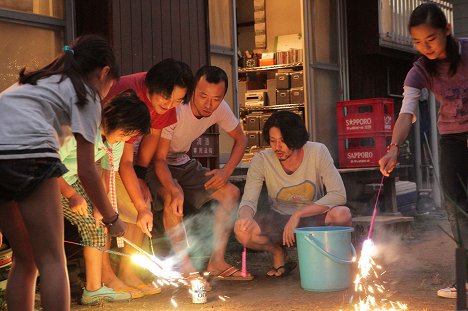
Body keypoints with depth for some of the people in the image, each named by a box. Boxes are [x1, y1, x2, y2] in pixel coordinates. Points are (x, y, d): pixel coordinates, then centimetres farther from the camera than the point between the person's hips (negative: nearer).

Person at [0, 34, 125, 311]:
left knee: (25, 259, 17)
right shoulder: (86, 94, 11)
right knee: (52, 260, -1)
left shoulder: (38, 81, 33)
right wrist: (111, 218, 15)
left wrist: (69, 194, 32)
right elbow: (86, 170, 4)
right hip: (27, 153, -7)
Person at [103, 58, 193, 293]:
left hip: (126, 143, 7)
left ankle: (128, 272, 1)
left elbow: (153, 135, 0)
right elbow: (124, 162, -37)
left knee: (143, 201, -5)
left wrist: (140, 175, -6)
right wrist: (141, 208, -37)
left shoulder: (165, 99, -17)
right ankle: (105, 274, -10)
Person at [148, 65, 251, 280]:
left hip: (182, 164, 7)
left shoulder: (219, 109, -13)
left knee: (230, 193, -6)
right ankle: (185, 266, -28)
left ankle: (216, 262, -4)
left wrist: (227, 171, -14)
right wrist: (175, 189, -50)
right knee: (172, 197, -36)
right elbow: (159, 158, -32)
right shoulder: (175, 109, -32)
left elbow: (240, 139, 3)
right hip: (153, 164, -6)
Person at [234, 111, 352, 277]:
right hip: (279, 221, 1)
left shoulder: (317, 152, -16)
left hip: (314, 218, -1)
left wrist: (298, 214, -27)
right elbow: (248, 200, -17)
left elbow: (338, 195, -20)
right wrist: (246, 217, -43)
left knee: (342, 214, -34)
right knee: (242, 230, -30)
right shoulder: (261, 160, -13)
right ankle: (278, 252, 4)